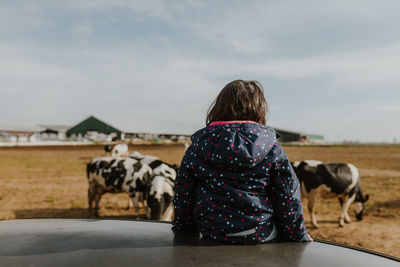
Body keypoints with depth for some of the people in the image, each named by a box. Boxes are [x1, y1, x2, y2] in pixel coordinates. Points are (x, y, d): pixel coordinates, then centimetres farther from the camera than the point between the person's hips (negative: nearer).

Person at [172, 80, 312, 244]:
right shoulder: (271, 147, -9)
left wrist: (184, 230, 18)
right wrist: (300, 236, 10)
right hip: (259, 234, -2)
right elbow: (288, 197, -5)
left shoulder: (197, 149, -5)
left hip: (211, 232, 2)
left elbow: (183, 196, 2)